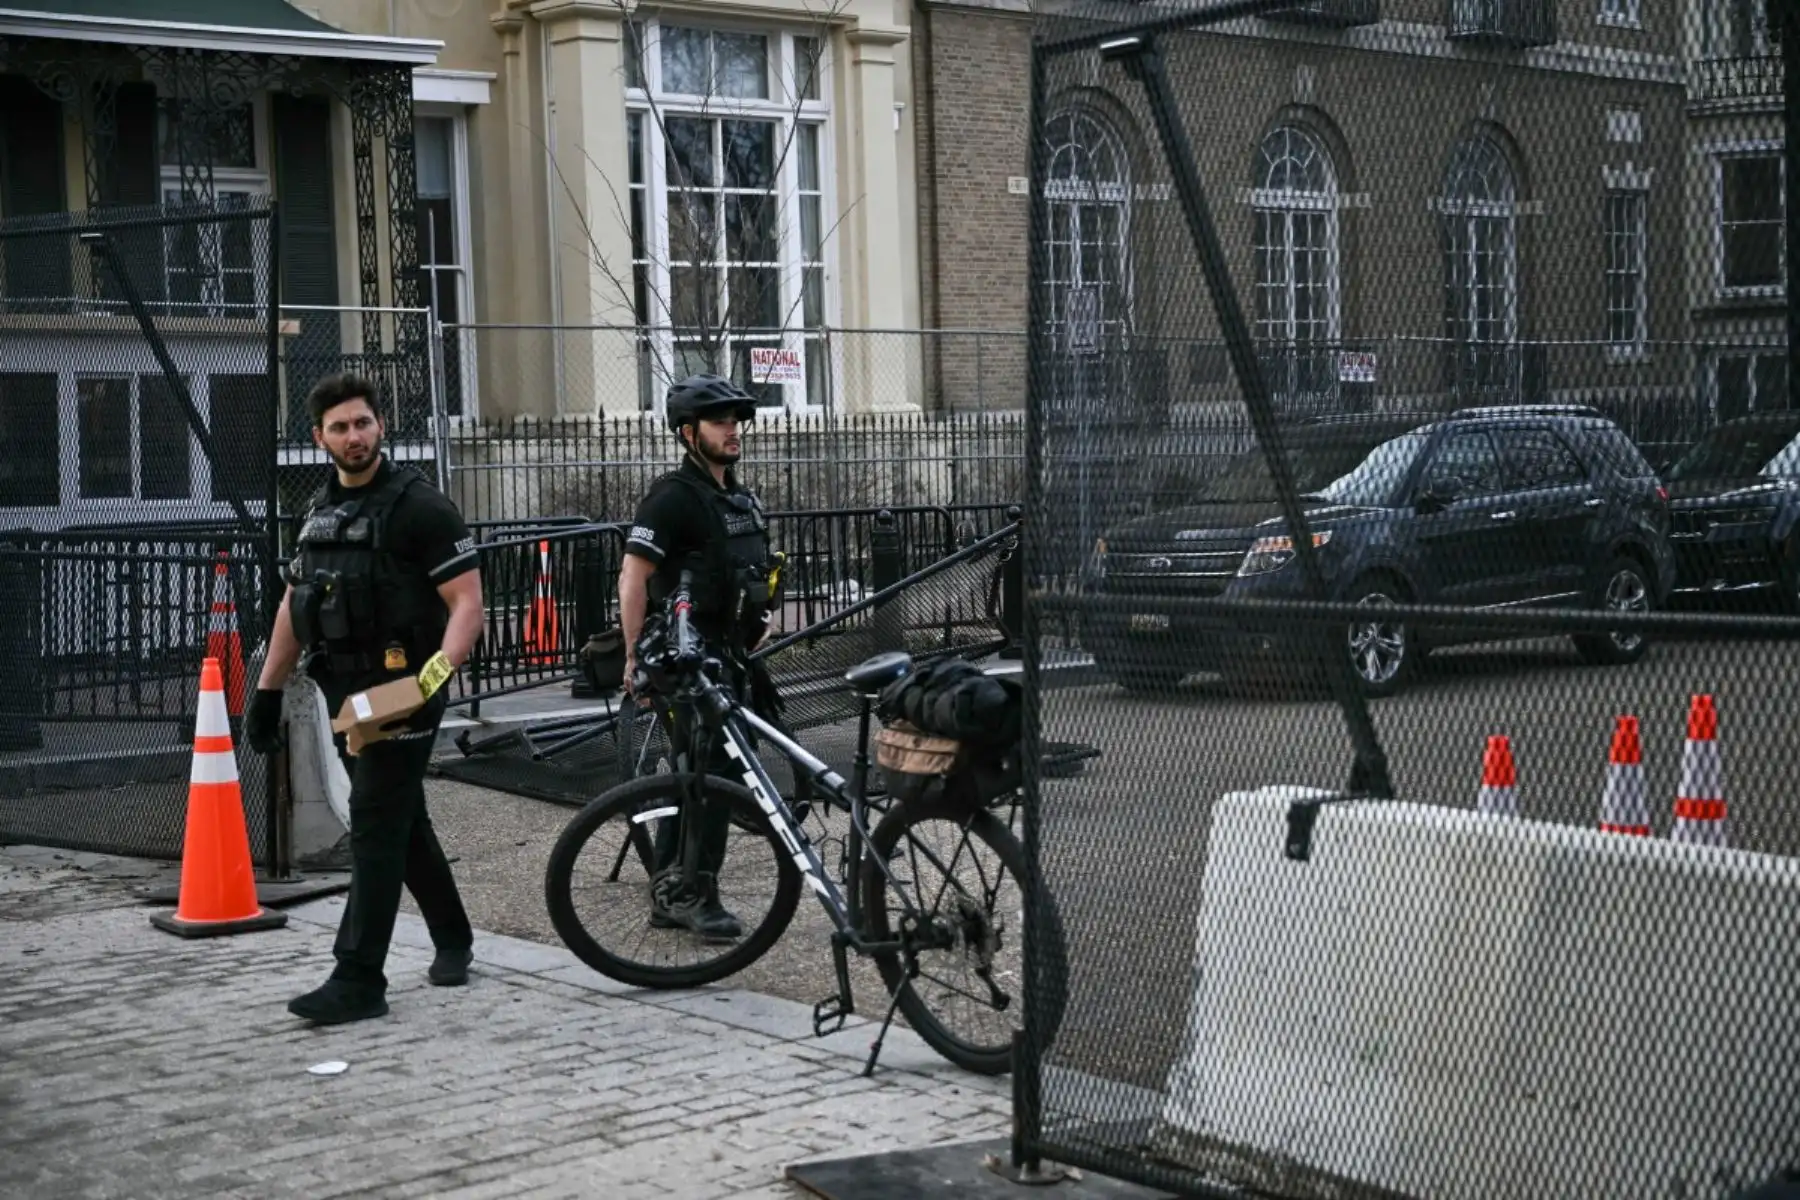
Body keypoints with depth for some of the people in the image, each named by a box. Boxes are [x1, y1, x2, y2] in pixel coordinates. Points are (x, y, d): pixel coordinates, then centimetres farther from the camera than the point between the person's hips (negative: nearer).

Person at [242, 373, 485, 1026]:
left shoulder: (420, 506, -9)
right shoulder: (319, 511, 14)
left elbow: (467, 602, -15)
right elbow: (295, 605, 20)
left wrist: (439, 669, -30)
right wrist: (267, 690, 18)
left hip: (403, 692, -7)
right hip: (346, 693, 8)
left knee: (375, 825, -10)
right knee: (403, 821, 17)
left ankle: (359, 980, -10)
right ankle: (452, 939, 33)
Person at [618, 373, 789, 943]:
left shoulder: (742, 499, 15)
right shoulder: (673, 497, -12)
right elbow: (633, 578, -16)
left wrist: (765, 613, 14)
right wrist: (636, 658, -19)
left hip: (733, 656, 8)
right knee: (712, 772, -10)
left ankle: (669, 895, 19)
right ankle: (696, 894, -3)